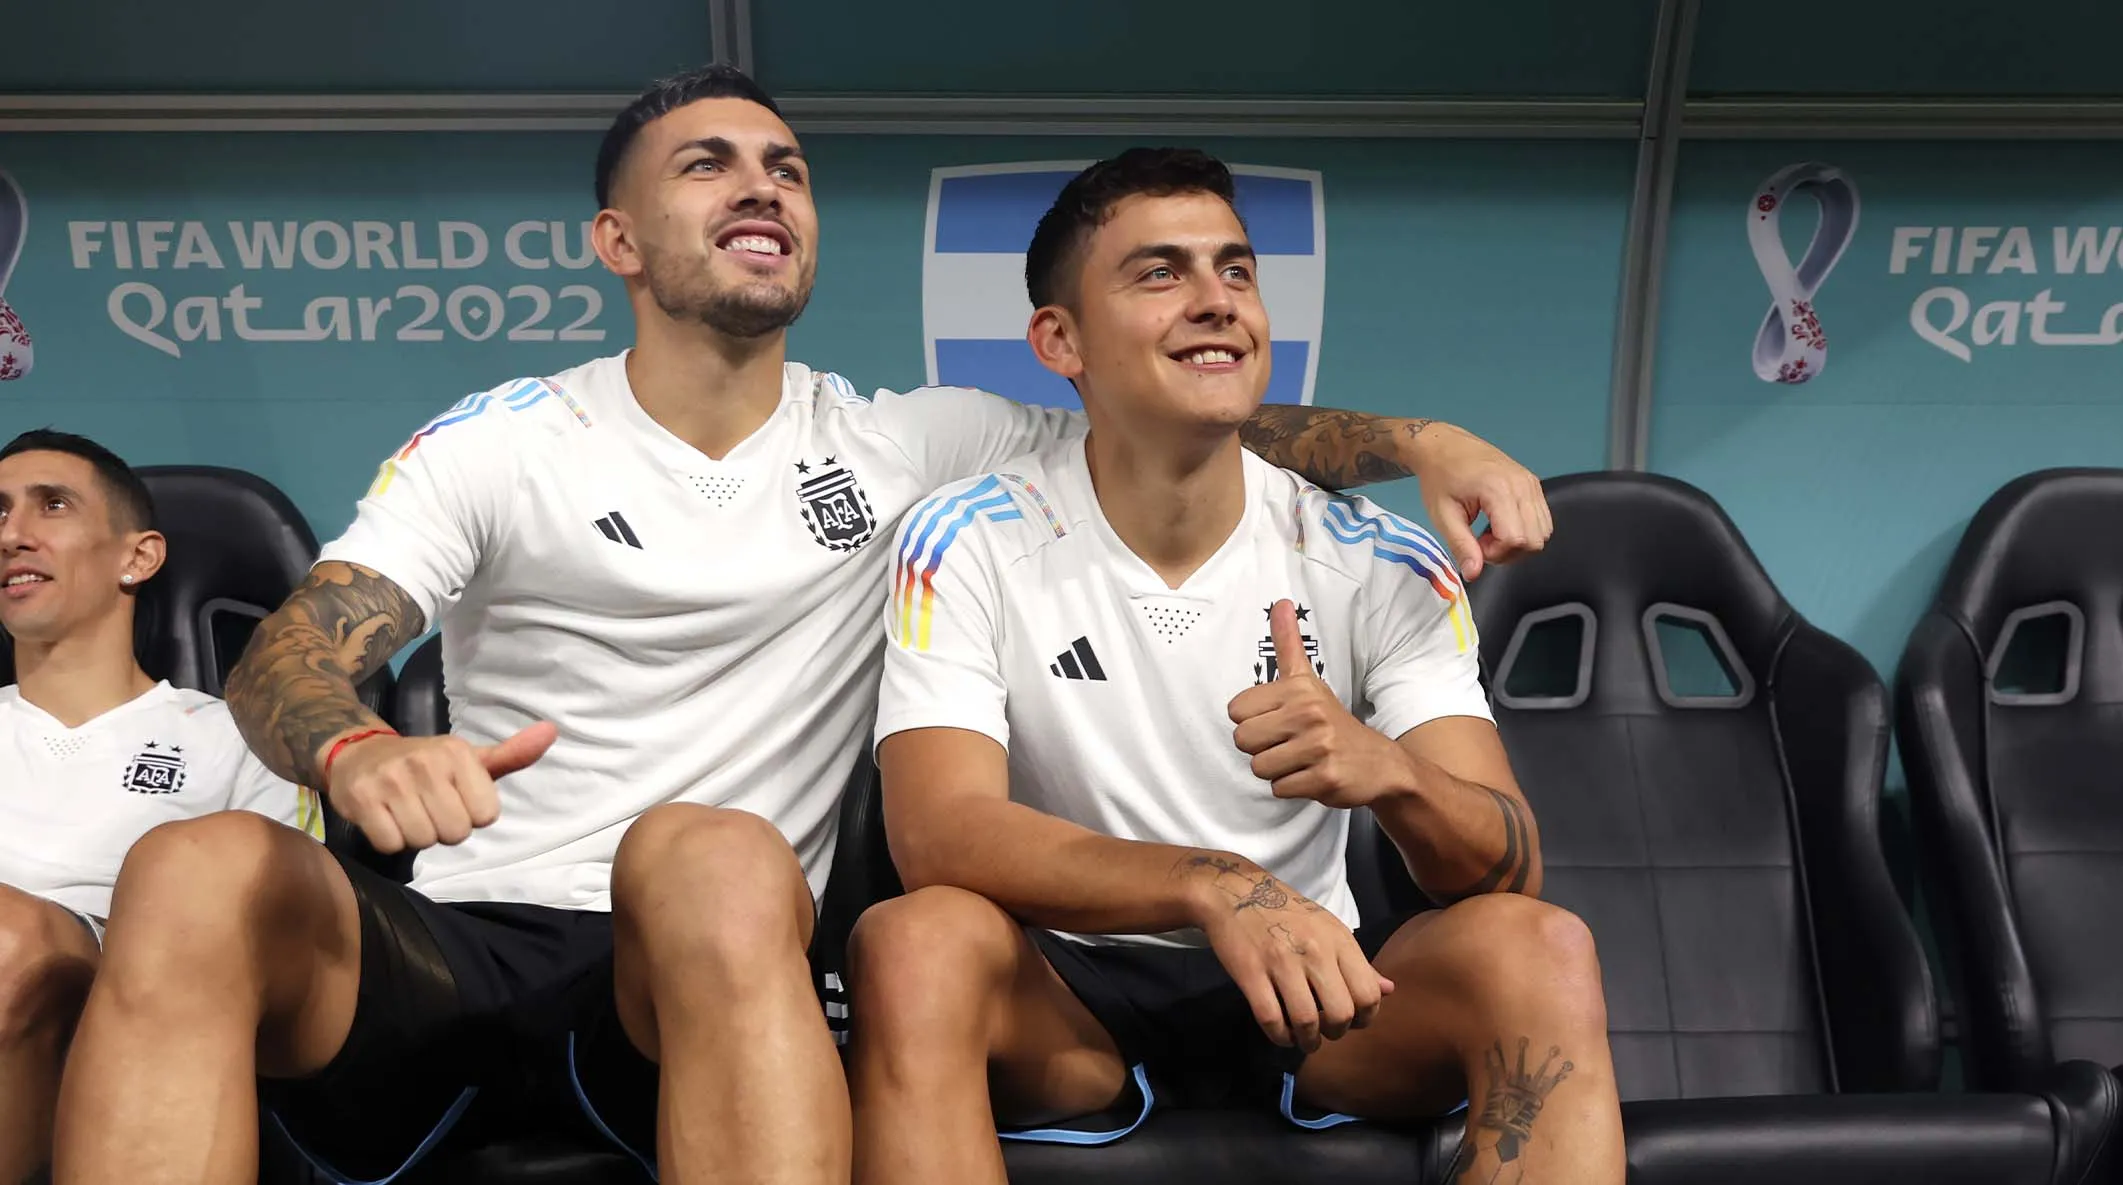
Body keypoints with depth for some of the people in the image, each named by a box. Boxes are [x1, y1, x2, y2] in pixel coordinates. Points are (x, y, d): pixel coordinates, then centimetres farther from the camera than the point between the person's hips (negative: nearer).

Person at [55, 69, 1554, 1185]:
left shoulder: (901, 450, 11)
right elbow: (286, 656, -2)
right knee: (197, 870, -30)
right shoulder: (501, 446, 8)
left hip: (706, 970, 0)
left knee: (715, 855, -37)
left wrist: (1414, 437, -4)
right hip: (449, 942, 1)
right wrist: (355, 751, -27)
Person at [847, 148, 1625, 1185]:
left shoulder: (1379, 562, -5)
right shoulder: (968, 544, -9)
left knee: (1541, 951, -26)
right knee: (911, 944, -33)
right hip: (1068, 997, -1)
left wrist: (1387, 773, -35)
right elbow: (939, 833, -21)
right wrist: (1215, 886, -38)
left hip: (1309, 989, 2)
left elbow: (1509, 870, -10)